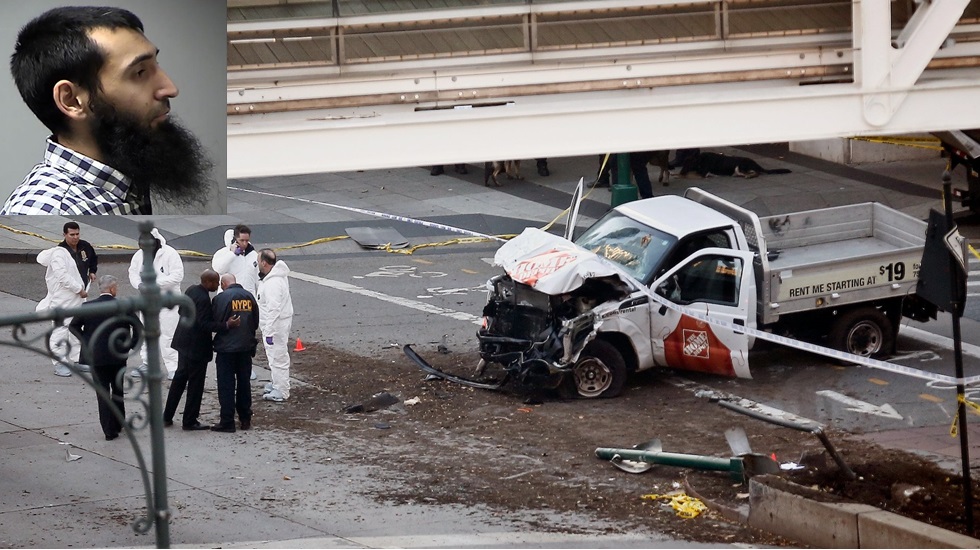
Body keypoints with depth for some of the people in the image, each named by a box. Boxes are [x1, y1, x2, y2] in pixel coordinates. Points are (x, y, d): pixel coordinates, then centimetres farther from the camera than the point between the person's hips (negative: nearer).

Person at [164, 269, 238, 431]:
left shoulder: (191, 290, 3)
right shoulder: (203, 299, -25)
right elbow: (205, 324, -26)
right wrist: (227, 325, -30)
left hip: (184, 342, 10)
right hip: (196, 347, -10)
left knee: (180, 378, 18)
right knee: (195, 383, 2)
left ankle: (167, 417, 24)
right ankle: (189, 421, 8)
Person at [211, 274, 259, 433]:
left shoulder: (221, 298, -14)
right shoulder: (249, 296, 2)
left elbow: (215, 323, -12)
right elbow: (256, 323, 7)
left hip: (226, 347, -5)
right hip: (246, 346, 5)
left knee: (226, 386, 0)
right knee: (244, 383, 15)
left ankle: (227, 422, 0)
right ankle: (245, 419, 20)